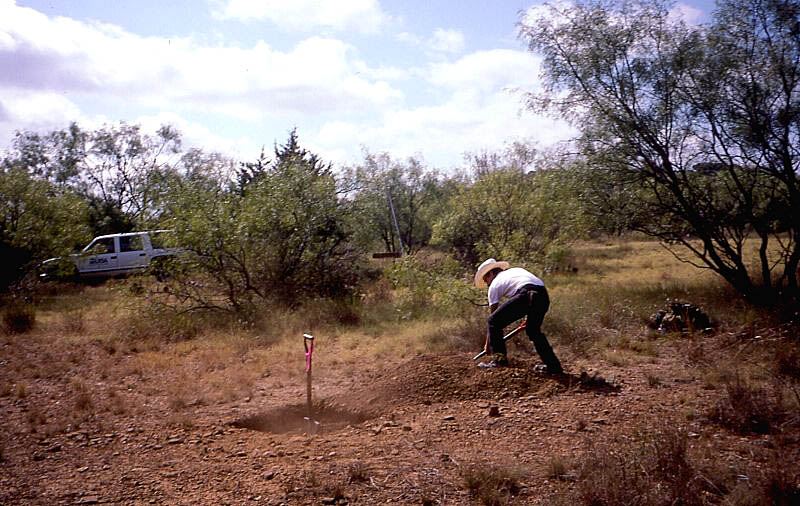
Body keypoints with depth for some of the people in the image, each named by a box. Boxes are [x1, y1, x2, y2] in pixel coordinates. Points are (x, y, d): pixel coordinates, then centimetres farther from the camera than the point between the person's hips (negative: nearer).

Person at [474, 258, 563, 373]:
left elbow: (492, 315, 23)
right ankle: (553, 366, 25)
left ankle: (500, 358, 6)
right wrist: (530, 318, 39)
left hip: (526, 295, -7)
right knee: (533, 330, 25)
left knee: (494, 321, 7)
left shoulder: (495, 285, 21)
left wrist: (487, 344, 31)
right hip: (544, 296, 7)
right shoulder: (517, 270, 38)